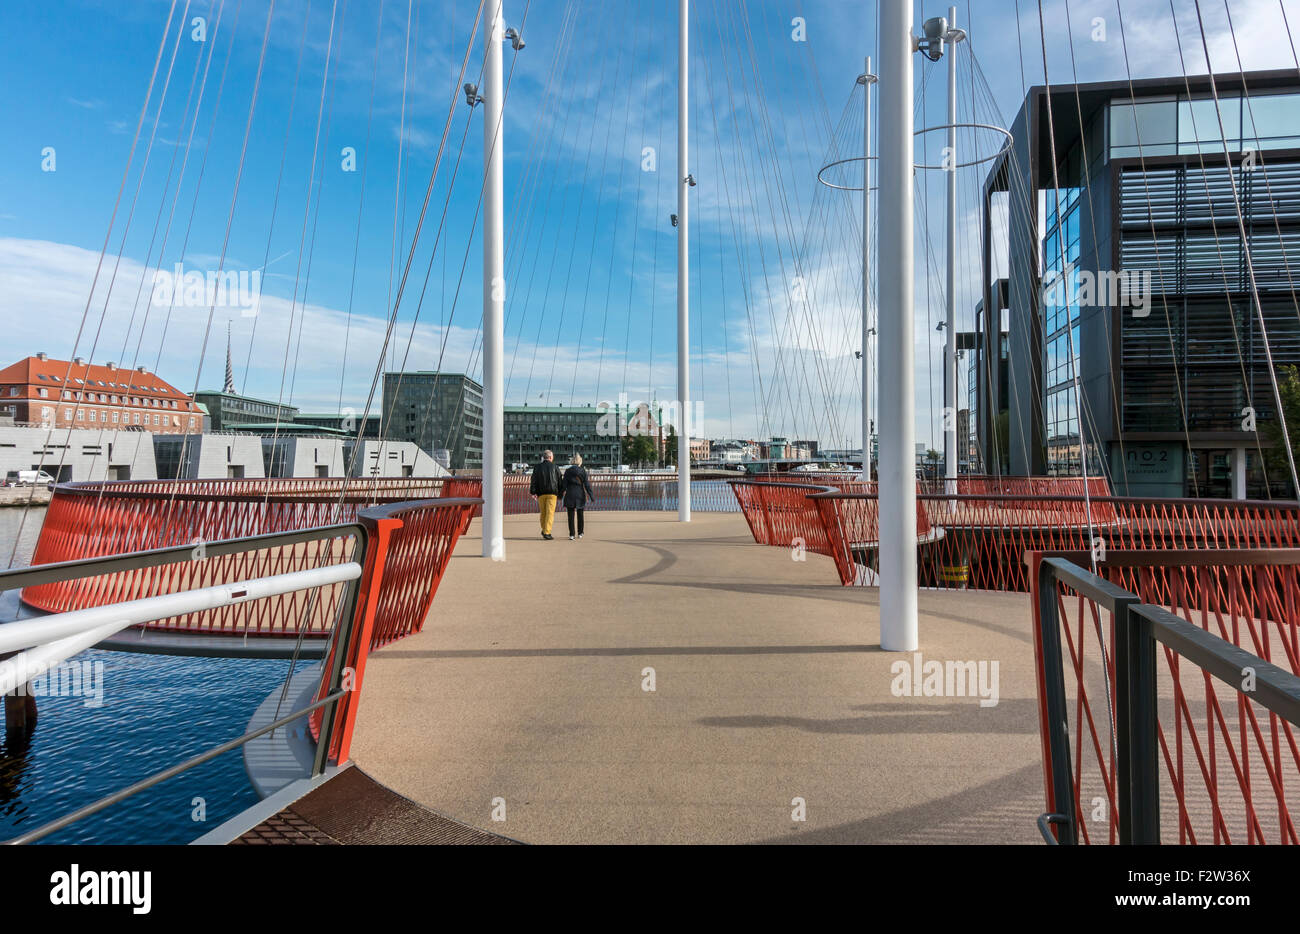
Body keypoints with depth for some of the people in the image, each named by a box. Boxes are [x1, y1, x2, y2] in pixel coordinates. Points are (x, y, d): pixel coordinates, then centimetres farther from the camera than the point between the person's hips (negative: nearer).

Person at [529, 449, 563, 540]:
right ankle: (547, 533, -11)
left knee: (542, 512, 15)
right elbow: (560, 481, 5)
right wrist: (561, 492, 16)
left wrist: (532, 492, 4)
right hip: (552, 493, -3)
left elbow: (533, 481, 2)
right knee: (550, 513, -4)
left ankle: (544, 530, 24)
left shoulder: (538, 467, 6)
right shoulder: (555, 467, 2)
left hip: (541, 493, 3)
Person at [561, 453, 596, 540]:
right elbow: (587, 484, -5)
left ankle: (571, 534, -5)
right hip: (580, 494, 1)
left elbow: (564, 485, -2)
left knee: (571, 516, 1)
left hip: (570, 495, 0)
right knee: (580, 515, 15)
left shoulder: (567, 471, -3)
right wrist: (592, 497, -1)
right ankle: (580, 533, 23)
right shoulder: (583, 471, -4)